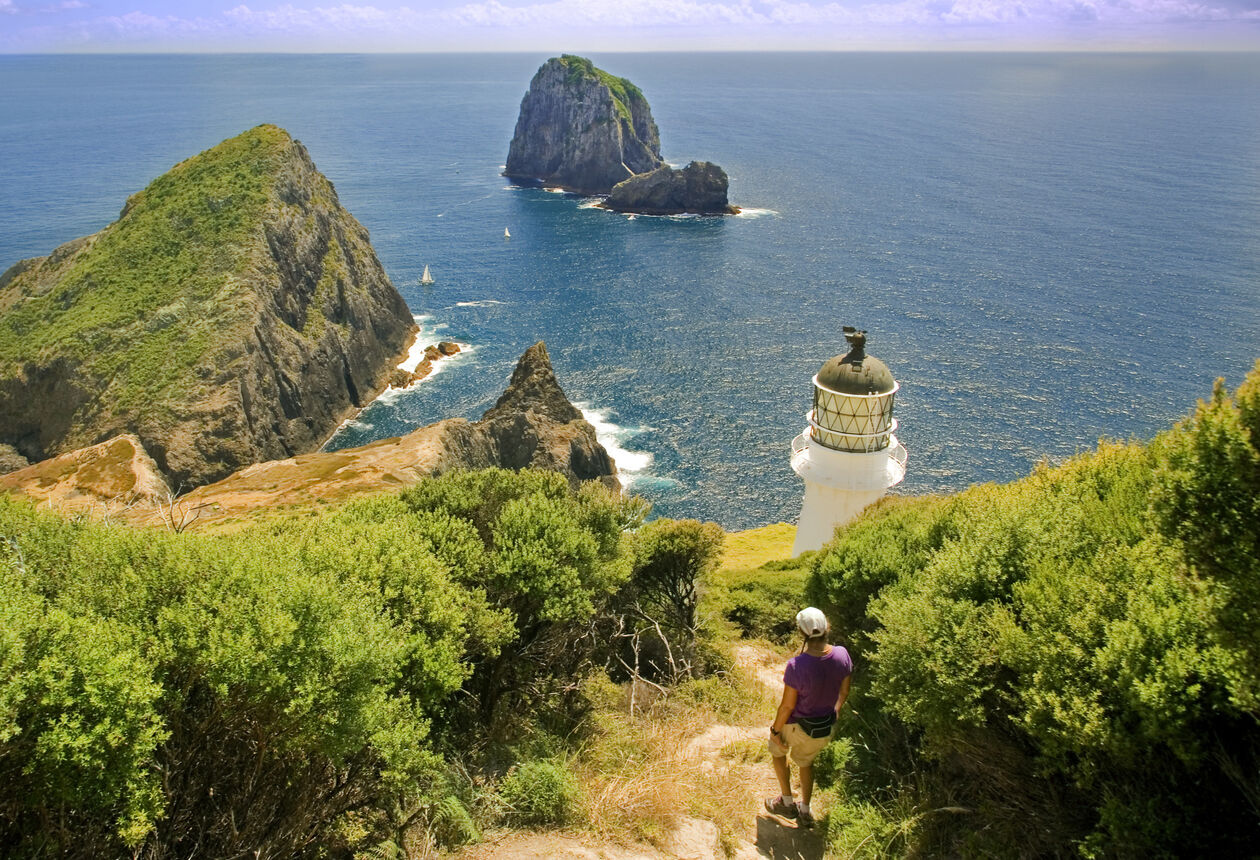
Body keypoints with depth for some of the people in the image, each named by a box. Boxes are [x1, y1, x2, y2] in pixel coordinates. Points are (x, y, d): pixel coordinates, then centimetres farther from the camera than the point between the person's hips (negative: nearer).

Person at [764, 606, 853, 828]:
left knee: (777, 751, 30)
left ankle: (787, 802, 42)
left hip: (798, 725, -4)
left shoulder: (797, 666, -35)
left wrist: (776, 730, -5)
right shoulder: (842, 655, -19)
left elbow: (788, 705, -23)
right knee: (805, 760, 33)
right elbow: (844, 691, -2)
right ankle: (805, 811, 47)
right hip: (827, 726, 5)